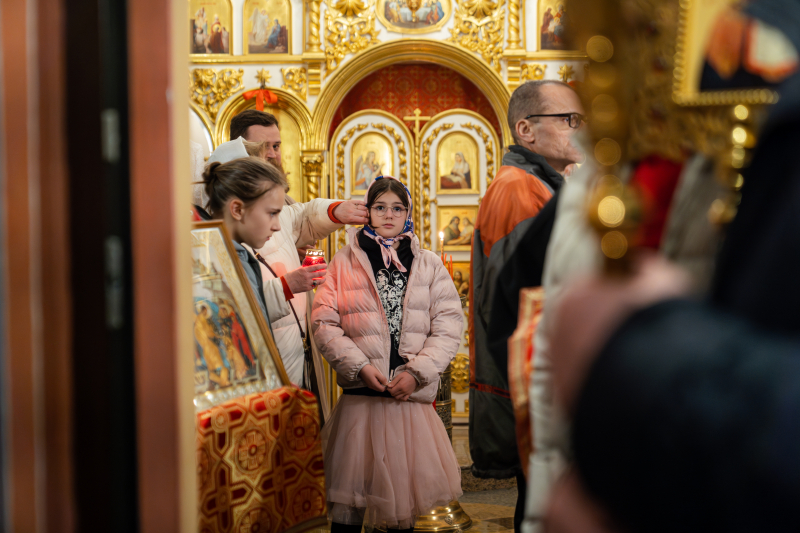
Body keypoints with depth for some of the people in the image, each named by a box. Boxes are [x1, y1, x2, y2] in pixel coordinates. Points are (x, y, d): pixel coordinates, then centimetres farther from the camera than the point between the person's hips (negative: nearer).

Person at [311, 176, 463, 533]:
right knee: (348, 493, -2)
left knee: (406, 487, 8)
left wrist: (417, 372, -9)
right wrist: (361, 366, -11)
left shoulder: (429, 266, 9)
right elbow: (323, 323, 0)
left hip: (412, 396, 2)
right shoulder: (345, 262, 5)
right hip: (360, 395, -1)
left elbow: (448, 328, 3)